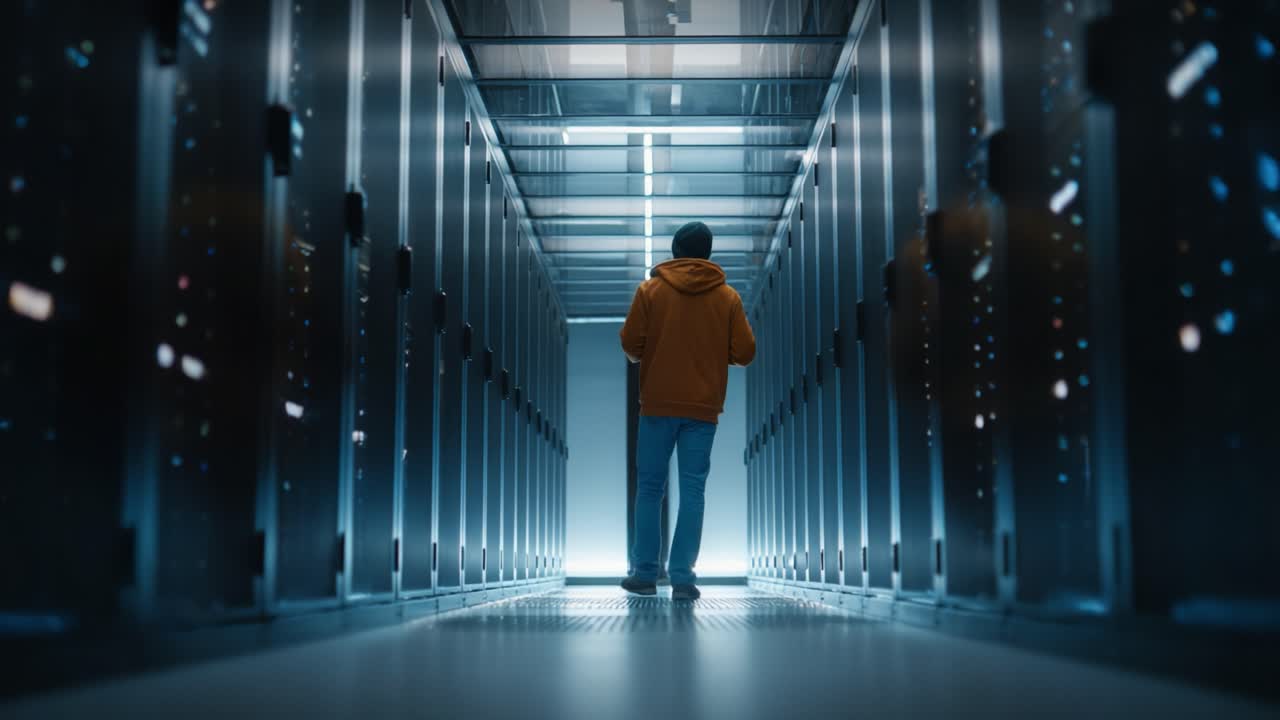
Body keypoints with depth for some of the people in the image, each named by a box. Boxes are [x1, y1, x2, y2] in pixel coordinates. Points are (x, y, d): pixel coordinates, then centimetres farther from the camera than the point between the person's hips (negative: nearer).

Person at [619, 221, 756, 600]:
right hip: (703, 406, 1)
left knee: (650, 487, 9)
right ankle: (683, 578, 0)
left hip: (658, 403, 0)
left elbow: (630, 343, -5)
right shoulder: (727, 296, 2)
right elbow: (745, 353, 0)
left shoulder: (650, 289, -1)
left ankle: (644, 574, 11)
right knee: (693, 490, 3)